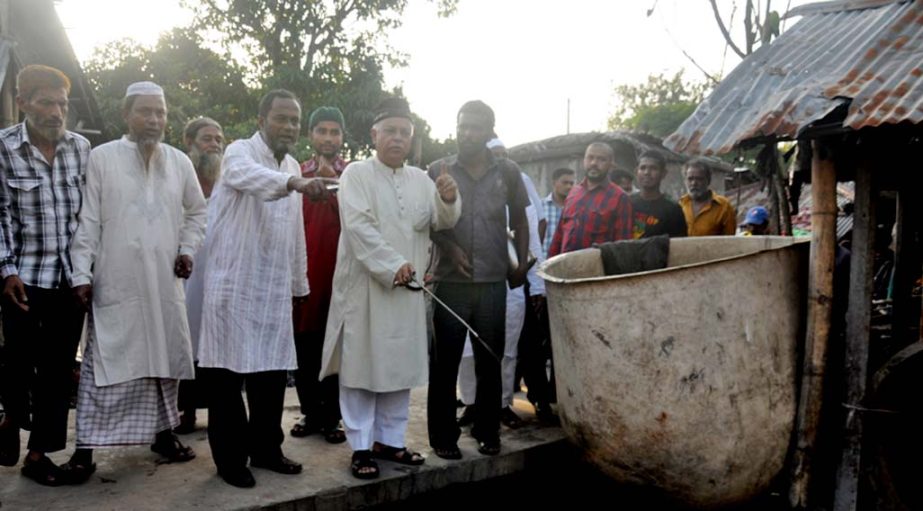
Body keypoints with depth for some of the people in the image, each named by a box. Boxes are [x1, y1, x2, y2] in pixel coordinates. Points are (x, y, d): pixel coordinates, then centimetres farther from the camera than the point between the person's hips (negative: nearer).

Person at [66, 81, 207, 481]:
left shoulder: (179, 161, 8)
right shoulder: (101, 157, -1)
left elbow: (197, 212, 19)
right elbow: (88, 221, -3)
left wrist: (188, 249, 6)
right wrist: (82, 273, -7)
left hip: (164, 282, 4)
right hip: (115, 282, -3)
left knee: (165, 355, 11)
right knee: (105, 359, -1)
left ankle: (163, 432, 25)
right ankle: (86, 444, 8)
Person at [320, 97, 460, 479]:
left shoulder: (420, 179, 13)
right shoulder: (356, 173, -1)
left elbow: (442, 222, 6)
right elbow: (359, 226, -13)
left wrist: (448, 200, -15)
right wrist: (392, 265, -20)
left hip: (408, 288, 5)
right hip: (364, 287, -5)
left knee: (400, 366, 10)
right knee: (362, 365, 0)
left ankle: (389, 440, 22)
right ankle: (361, 446, 9)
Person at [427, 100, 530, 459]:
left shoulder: (508, 172, 5)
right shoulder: (438, 170, 1)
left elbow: (520, 220, 15)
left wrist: (522, 263, 8)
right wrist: (449, 247, -11)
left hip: (494, 282, 2)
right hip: (449, 281, -1)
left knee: (490, 360, 10)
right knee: (444, 362, 4)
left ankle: (487, 432, 24)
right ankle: (443, 436, 16)